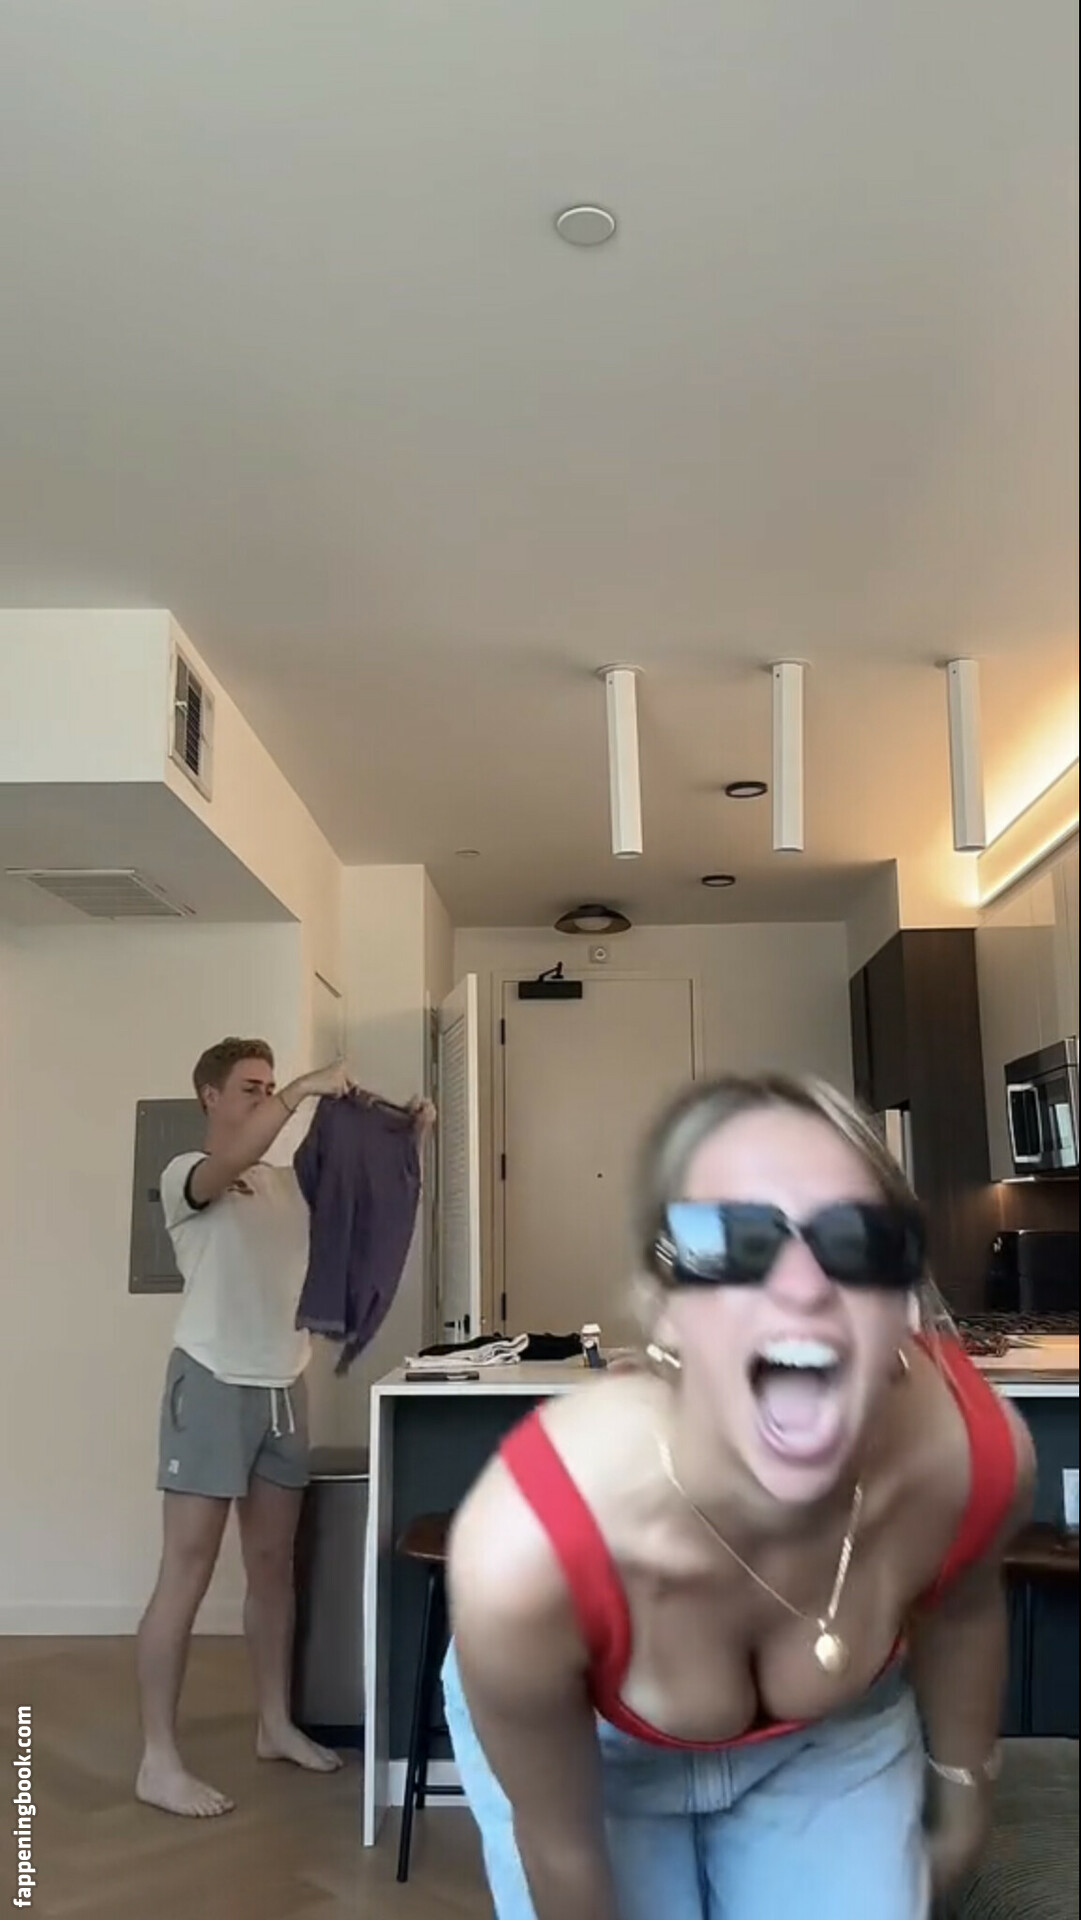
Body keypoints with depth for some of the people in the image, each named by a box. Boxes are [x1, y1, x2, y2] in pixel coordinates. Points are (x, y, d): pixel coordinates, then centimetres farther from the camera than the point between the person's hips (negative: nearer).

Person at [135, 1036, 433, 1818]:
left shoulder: (291, 1184, 12)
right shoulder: (187, 1175, -6)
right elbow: (231, 1161, -29)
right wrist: (306, 1089, -29)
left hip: (283, 1389, 7)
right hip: (213, 1385, -6)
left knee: (273, 1565, 15)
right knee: (187, 1573, -2)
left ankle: (276, 1724, 27)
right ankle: (158, 1761, 6)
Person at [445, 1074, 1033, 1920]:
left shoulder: (975, 1448, -32)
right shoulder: (529, 1549, -42)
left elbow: (959, 1611, -6)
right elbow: (558, 1847, -20)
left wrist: (962, 1786, 10)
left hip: (837, 1732, 2)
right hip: (601, 1749, -2)